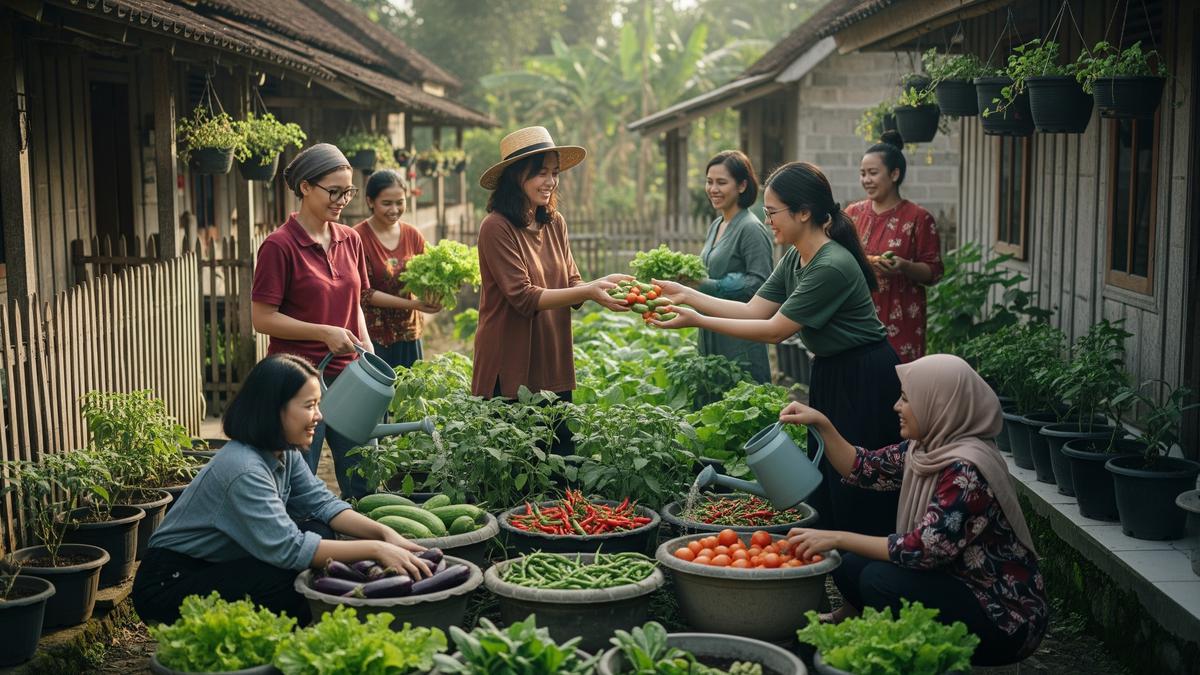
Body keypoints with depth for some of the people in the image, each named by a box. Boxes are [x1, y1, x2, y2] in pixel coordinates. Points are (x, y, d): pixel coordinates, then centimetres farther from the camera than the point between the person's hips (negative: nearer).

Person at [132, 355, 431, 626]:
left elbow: (322, 503, -4)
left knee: (320, 532, -8)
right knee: (294, 579, -26)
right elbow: (287, 548, -35)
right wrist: (375, 550, -35)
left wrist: (384, 533, -20)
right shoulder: (243, 469, -30)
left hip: (223, 565, 9)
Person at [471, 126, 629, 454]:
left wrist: (601, 284, -15)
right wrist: (588, 291, -23)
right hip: (511, 371, -6)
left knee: (562, 453, 7)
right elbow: (523, 298, -17)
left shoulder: (555, 224, 8)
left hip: (554, 367, 6)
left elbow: (572, 287, 6)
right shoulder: (497, 228, -12)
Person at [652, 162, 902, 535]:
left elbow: (774, 330, -22)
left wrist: (698, 320, -20)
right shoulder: (794, 259, 4)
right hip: (829, 374, 10)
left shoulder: (832, 267, -26)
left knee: (856, 499, -1)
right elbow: (753, 310, 3)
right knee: (823, 488, 15)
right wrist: (686, 295, -2)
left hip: (864, 381, -10)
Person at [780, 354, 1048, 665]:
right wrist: (821, 424, -2)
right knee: (849, 564, -1)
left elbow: (924, 550, -28)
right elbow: (863, 469, 10)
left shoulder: (966, 470, -26)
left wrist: (837, 538, -24)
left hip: (1005, 620, -8)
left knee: (880, 579, -22)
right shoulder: (925, 448, 0)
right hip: (958, 585, 8)